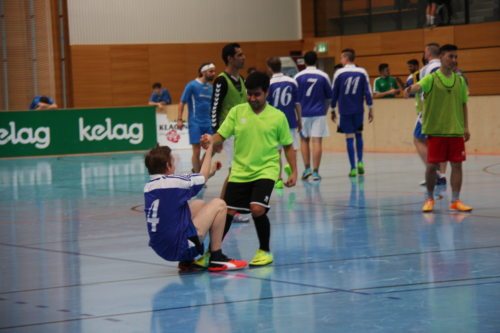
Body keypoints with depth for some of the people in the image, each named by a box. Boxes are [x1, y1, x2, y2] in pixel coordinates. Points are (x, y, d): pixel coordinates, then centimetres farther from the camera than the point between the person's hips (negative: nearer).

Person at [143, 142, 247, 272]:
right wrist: (209, 149, 20)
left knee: (199, 205, 25)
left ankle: (187, 261, 21)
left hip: (160, 249, 8)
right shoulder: (175, 182, -15)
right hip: (180, 247, -8)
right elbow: (204, 175, 7)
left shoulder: (148, 187, 5)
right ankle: (216, 258, 7)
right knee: (219, 205, 3)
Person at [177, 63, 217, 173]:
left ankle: (197, 170, 23)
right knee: (197, 151, -4)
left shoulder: (211, 87, 10)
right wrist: (179, 120, -12)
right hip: (195, 123, -6)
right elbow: (182, 103, -6)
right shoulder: (192, 85, -6)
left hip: (208, 123, 6)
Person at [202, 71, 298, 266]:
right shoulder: (237, 112, -1)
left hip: (265, 171, -3)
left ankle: (264, 251, 3)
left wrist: (293, 172, -1)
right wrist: (210, 141, -25)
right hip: (240, 172, 3)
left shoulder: (278, 117, -4)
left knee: (257, 209, -20)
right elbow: (221, 135, -3)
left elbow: (288, 146, 4)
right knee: (227, 211, 7)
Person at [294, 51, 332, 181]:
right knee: (317, 141, -1)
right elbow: (329, 96, 7)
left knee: (304, 140, 15)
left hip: (303, 113, 0)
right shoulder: (323, 76, -1)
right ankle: (315, 171, -4)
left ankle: (307, 168, 12)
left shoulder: (299, 76, -3)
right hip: (319, 113, 0)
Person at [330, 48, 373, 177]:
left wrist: (333, 110, 10)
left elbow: (334, 93, 0)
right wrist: (370, 109, 6)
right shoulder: (362, 72, 0)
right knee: (358, 134, 19)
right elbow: (368, 92, -1)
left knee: (349, 137, 1)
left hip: (345, 110, -2)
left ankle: (353, 168, -2)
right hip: (358, 110, 2)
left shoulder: (339, 73, -5)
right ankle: (360, 161, 5)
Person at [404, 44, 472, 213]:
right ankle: (429, 198, 17)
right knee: (432, 165, 0)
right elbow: (420, 85, -24)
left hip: (456, 131, 3)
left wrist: (466, 127, 10)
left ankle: (455, 201, 7)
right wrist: (410, 89, -47)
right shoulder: (431, 79, -4)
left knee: (457, 165, 1)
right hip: (435, 131, -3)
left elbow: (463, 104, 15)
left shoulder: (460, 80, 9)